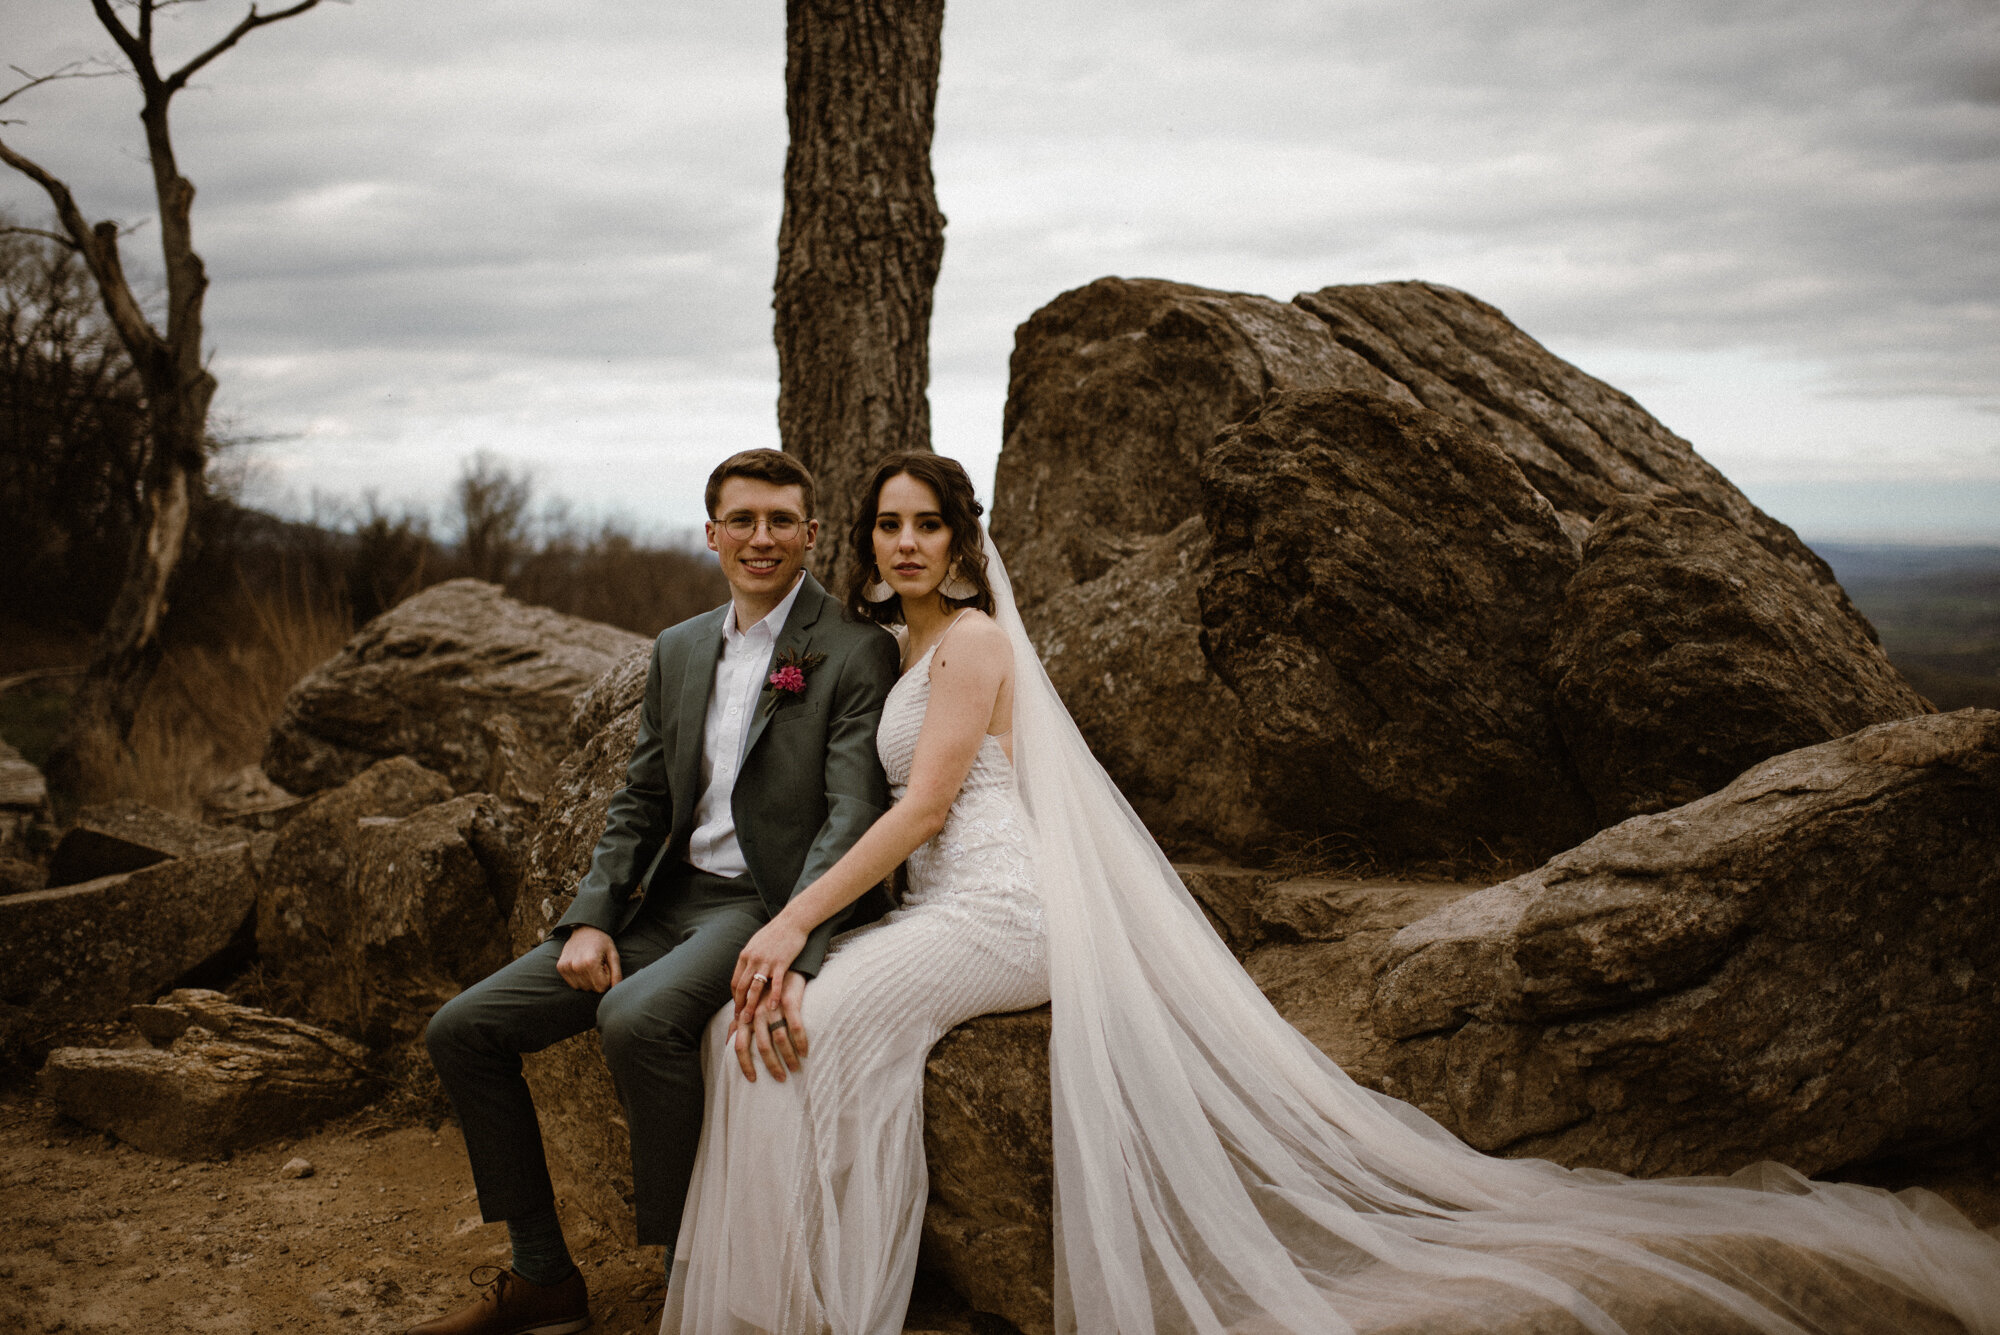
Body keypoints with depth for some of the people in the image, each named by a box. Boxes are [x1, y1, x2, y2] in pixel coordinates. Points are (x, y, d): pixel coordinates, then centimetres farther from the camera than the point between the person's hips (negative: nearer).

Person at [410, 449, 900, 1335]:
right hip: (668, 900, 7)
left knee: (636, 1017, -35)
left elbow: (853, 816, -17)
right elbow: (640, 802, 15)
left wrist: (792, 953, -30)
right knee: (463, 1029, 0)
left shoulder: (855, 654, -8)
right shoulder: (679, 649, 13)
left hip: (767, 906, -7)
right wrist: (590, 919, -1)